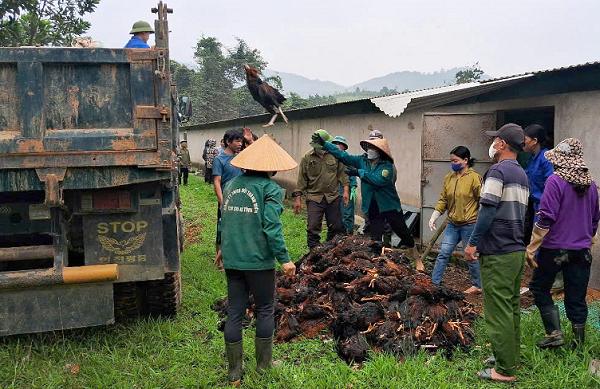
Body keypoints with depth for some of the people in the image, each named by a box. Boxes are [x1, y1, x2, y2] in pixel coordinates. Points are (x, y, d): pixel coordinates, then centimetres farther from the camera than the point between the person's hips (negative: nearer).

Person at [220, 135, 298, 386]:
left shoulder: (231, 185, 10)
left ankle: (234, 372, 18)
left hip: (231, 260, 5)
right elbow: (272, 227, -17)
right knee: (265, 310, 13)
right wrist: (284, 259, -13)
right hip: (258, 261, -5)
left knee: (234, 313, 10)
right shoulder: (270, 188, -9)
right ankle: (263, 364, 24)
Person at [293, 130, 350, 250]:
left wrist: (346, 191, -2)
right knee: (313, 228, -7)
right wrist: (298, 198, 1)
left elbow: (342, 173, 6)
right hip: (314, 198, -1)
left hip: (333, 197, 2)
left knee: (336, 227, 8)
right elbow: (301, 180, 3)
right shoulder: (307, 158, -1)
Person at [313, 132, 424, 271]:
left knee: (403, 233, 6)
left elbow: (379, 180, -30)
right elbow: (342, 155, 2)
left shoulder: (387, 165, -13)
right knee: (375, 238, 5)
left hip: (390, 206, -4)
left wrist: (359, 173, -26)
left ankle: (416, 258, 23)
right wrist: (324, 143, -3)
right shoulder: (362, 160, 3)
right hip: (373, 207, 4)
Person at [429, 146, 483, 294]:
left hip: (469, 224, -5)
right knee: (443, 253, 3)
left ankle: (477, 285, 25)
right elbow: (443, 200, 12)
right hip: (452, 224, 5)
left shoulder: (474, 178, -11)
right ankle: (434, 282, 10)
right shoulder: (449, 178, 7)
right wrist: (433, 218, 6)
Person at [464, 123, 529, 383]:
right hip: (518, 250, 9)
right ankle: (510, 358, 28)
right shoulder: (522, 174, 16)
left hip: (498, 253, -9)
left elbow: (488, 210, -19)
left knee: (498, 311, -4)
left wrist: (473, 243, -14)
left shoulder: (498, 171, -13)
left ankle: (505, 370, 1)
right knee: (512, 307, 17)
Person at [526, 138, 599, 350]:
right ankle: (579, 342, 16)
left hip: (555, 247, -6)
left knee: (539, 288, 11)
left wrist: (531, 248, -13)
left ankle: (554, 333, 5)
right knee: (576, 298, 11)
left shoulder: (556, 181, -13)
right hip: (581, 251, 6)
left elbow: (546, 218, -17)